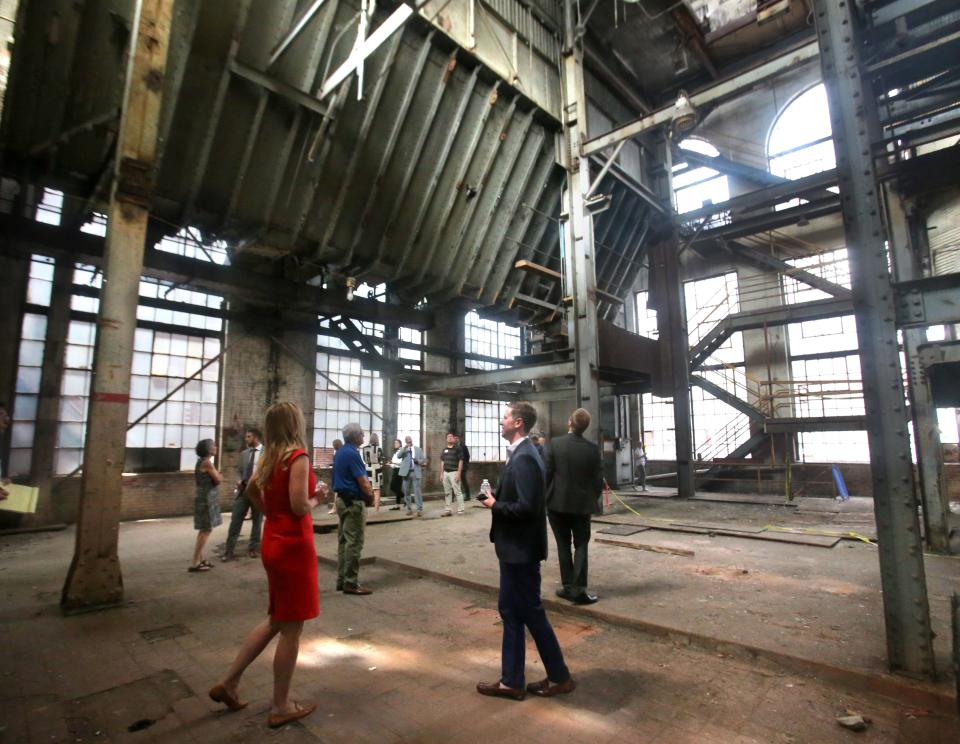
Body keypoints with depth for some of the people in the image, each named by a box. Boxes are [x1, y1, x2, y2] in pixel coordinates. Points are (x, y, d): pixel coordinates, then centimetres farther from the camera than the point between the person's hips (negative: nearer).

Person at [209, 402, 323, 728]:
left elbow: (250, 490, 22)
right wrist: (317, 498, -6)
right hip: (293, 546, -9)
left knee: (277, 620, 24)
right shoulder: (298, 457, -18)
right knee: (291, 627, 6)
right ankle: (281, 707, 20)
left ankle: (229, 683, 29)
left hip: (273, 543, 9)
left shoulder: (269, 457, 7)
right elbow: (300, 507, -25)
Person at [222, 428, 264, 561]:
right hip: (243, 490, 4)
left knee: (257, 521, 8)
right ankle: (229, 550, 7)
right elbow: (239, 471, 18)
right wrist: (239, 481, -2)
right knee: (235, 520, 1)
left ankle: (253, 548, 22)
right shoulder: (244, 453, 12)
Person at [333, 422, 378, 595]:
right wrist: (373, 497, -1)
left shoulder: (340, 452, 12)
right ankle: (350, 583, 2)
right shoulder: (352, 453, -19)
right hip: (354, 502, -10)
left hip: (343, 499, 10)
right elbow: (362, 481, -18)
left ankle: (342, 580, 20)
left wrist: (369, 493, 11)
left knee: (343, 540, 14)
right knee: (354, 543, -4)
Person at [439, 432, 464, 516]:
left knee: (457, 491, -6)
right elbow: (442, 462, 17)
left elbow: (460, 461, -6)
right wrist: (441, 474, 11)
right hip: (445, 472, 6)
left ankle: (460, 510, -1)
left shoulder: (458, 449, -2)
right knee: (447, 493, 8)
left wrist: (458, 473, -13)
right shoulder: (444, 450, 14)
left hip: (454, 472, -6)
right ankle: (448, 510, 13)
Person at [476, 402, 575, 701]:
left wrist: (494, 505, -15)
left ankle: (559, 677, 24)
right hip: (514, 547, 10)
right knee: (511, 610, 16)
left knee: (531, 612, 6)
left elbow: (526, 507, -28)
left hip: (521, 549, -10)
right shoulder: (520, 453, 9)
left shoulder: (524, 458, -23)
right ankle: (511, 681, 28)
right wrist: (496, 497, 1)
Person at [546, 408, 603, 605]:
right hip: (582, 504, 1)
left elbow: (546, 474, -8)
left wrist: (544, 497, 5)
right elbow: (598, 479, -2)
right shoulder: (593, 448, -6)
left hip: (557, 503, 0)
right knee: (581, 545, 10)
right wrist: (593, 500, 14)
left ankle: (568, 586, 16)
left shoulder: (555, 443, -11)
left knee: (563, 545, 11)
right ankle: (579, 589, 5)